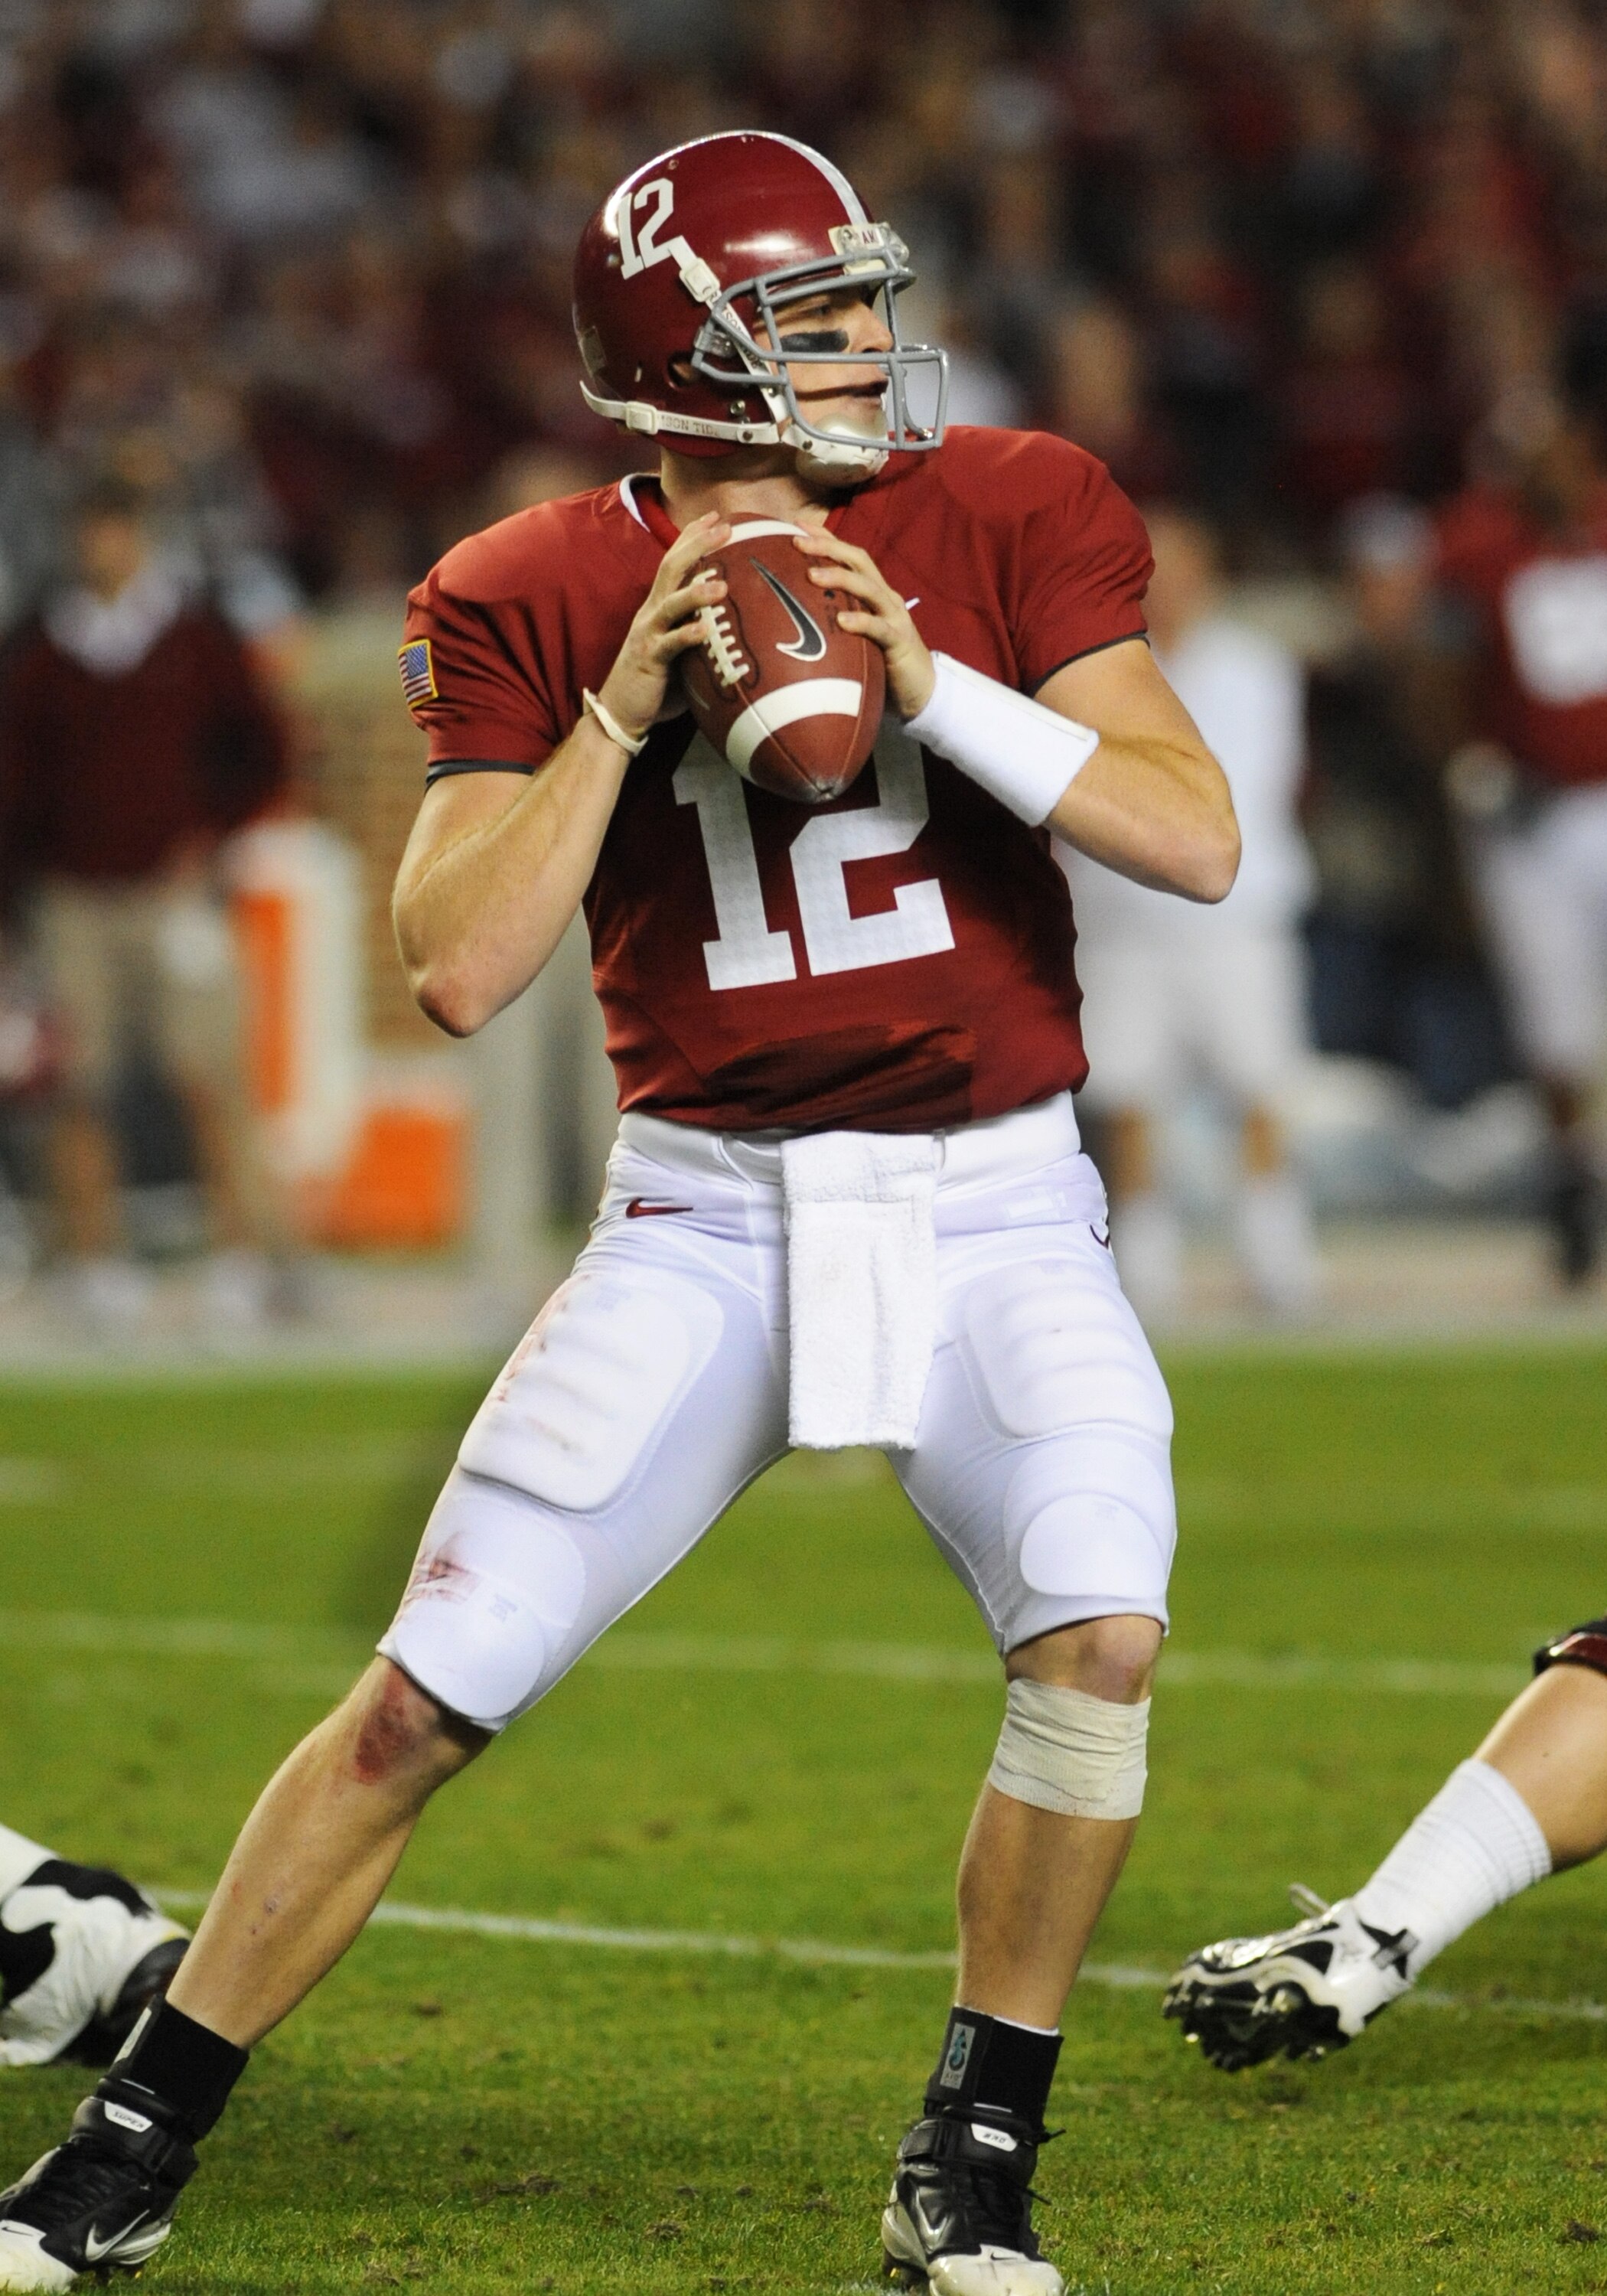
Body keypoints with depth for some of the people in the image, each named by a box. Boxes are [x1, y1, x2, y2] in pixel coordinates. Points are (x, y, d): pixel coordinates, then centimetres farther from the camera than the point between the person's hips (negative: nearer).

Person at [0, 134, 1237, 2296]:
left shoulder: (1009, 519, -3)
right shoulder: (535, 600, -3)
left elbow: (1197, 842, -12)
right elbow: (460, 968, -11)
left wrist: (929, 676, -20)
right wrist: (623, 708, -19)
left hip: (992, 1206, 0)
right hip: (705, 1213, 0)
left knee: (1100, 1632, -24)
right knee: (424, 1700, -4)